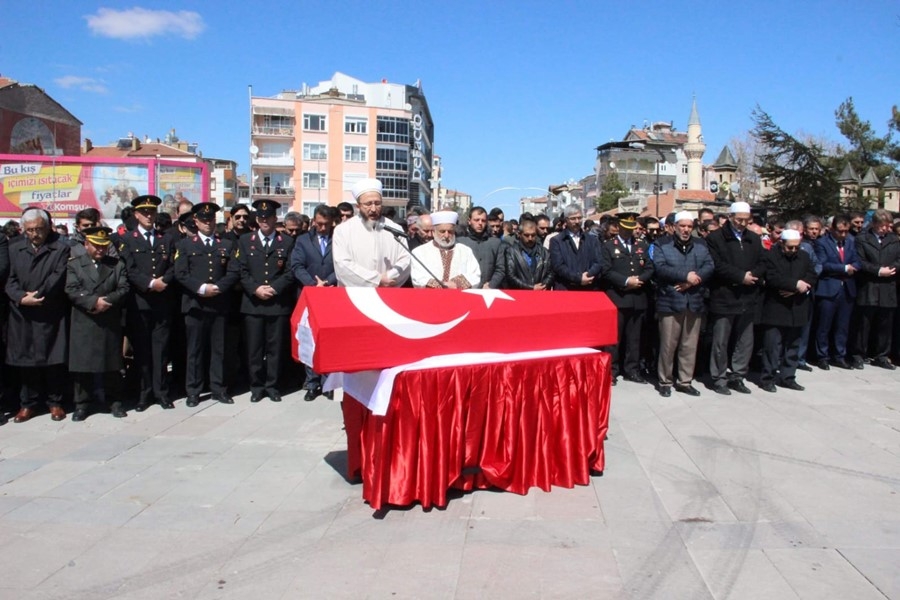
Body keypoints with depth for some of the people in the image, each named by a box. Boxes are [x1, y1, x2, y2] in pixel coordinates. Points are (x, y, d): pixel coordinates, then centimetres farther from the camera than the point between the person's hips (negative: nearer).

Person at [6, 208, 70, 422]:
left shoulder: (61, 248, 0)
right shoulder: (14, 248, 11)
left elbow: (58, 279, -10)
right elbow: (10, 280, 5)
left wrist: (35, 296, -15)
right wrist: (21, 298, -12)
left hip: (51, 315, -3)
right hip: (22, 315, 3)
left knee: (53, 359, 2)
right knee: (25, 360, 8)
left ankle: (55, 402, 15)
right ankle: (28, 403, 19)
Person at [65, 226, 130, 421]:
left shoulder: (118, 265, 11)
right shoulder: (74, 265, 8)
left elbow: (123, 289, -1)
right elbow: (71, 290, -6)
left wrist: (107, 301, -16)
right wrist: (93, 301, -18)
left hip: (111, 324, 1)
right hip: (83, 324, -1)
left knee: (112, 364, 6)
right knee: (82, 364, 3)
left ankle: (115, 401, 16)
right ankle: (82, 404, 13)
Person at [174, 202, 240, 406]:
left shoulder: (227, 245, 14)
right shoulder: (185, 244, 8)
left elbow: (234, 273, 3)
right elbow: (180, 274, -3)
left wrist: (218, 287, -11)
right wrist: (201, 288, -15)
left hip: (220, 304, 2)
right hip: (195, 304, -2)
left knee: (219, 349, 6)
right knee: (195, 350, 3)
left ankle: (218, 388, 14)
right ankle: (193, 391, 11)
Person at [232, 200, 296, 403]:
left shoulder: (287, 242, 8)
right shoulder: (245, 241, 12)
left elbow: (290, 272, 1)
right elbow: (240, 270, 4)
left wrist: (274, 288, -11)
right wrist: (255, 289, -10)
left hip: (279, 303, -1)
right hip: (252, 303, 1)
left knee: (275, 347, 3)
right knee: (254, 348, 4)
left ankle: (272, 386, 13)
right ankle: (257, 386, 15)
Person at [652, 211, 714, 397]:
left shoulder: (701, 246, 12)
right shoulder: (662, 246, 1)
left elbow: (709, 266, 0)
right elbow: (660, 268, -13)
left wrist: (692, 280, -15)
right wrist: (686, 275, -17)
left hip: (695, 303, 4)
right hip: (670, 302, -4)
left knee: (690, 346, 9)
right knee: (668, 345, 0)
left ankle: (685, 381, 21)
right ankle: (665, 381, 13)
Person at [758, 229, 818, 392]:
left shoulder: (804, 257, 11)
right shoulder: (770, 256, -5)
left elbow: (812, 278, 2)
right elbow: (773, 279, -18)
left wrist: (794, 289, -14)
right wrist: (795, 284, -19)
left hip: (797, 310, 6)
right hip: (775, 310, -5)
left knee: (793, 345, 11)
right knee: (772, 345, -4)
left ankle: (787, 377, 21)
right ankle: (767, 378, 5)